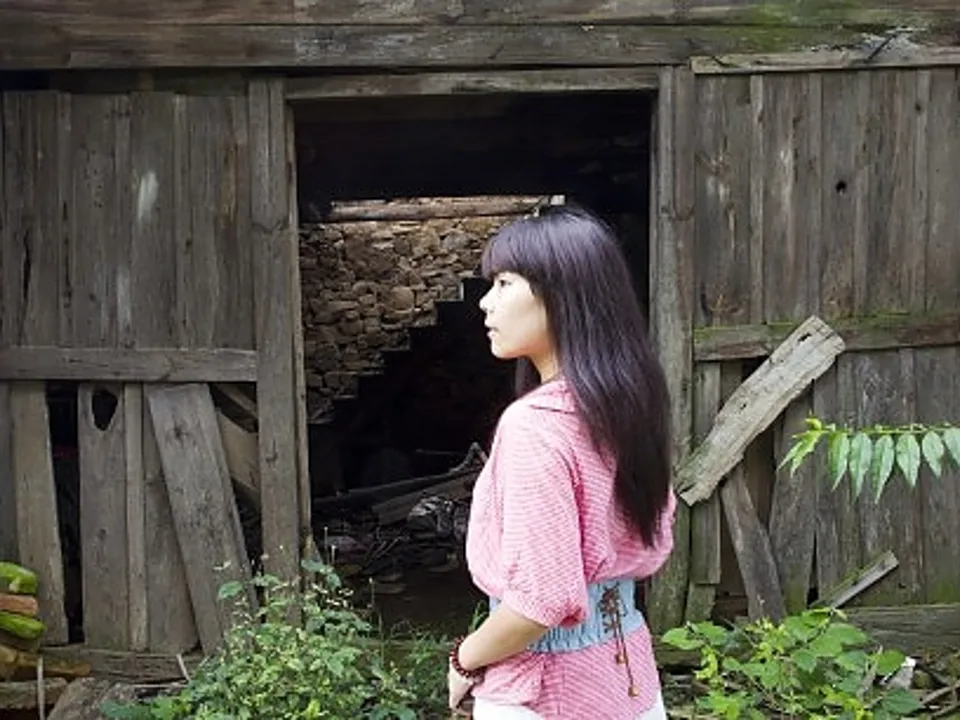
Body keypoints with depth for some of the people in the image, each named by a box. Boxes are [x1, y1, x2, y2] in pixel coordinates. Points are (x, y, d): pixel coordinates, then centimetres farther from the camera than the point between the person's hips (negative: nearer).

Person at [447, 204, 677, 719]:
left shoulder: (534, 422, -24)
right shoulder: (626, 403, 0)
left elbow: (541, 598, -25)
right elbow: (654, 539, 13)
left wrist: (465, 660, -10)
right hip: (624, 670, 8)